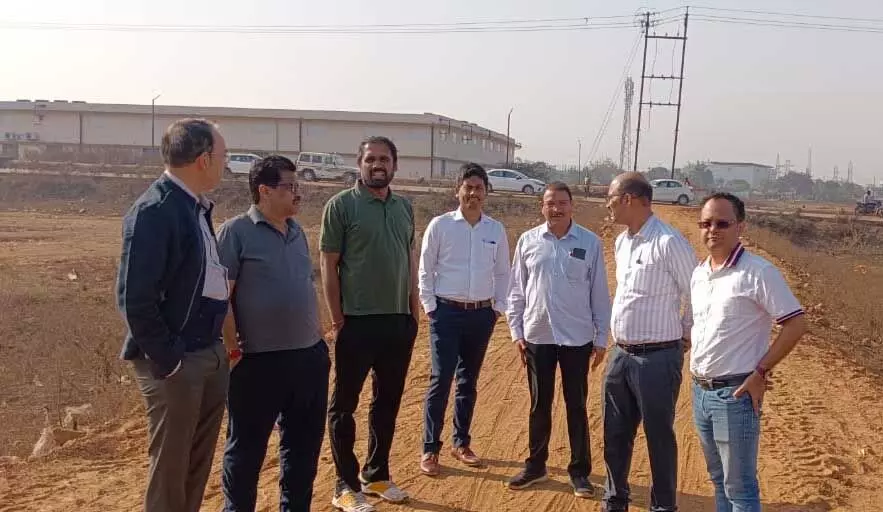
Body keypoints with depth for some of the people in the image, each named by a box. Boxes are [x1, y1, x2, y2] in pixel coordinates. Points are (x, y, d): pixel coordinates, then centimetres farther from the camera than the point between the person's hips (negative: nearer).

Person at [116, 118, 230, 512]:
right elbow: (133, 298, -21)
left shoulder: (196, 207, 9)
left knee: (198, 463, 19)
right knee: (170, 467, 7)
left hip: (211, 356, 8)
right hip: (175, 361, -8)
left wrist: (218, 345, 11)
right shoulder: (153, 210, -18)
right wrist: (168, 361, -17)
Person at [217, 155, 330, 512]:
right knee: (246, 448, 8)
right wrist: (232, 346, -15)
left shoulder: (297, 232, 12)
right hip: (258, 361, -7)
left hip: (308, 356, 7)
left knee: (304, 444, 17)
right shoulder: (236, 231, -9)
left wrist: (317, 339, 14)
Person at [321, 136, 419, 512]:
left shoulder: (404, 207, 10)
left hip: (399, 321, 6)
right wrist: (337, 321, -11)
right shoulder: (341, 205, -6)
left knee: (388, 401, 15)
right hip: (357, 321, -5)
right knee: (344, 403, 4)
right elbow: (328, 266, -7)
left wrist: (414, 312, 9)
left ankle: (376, 475, 30)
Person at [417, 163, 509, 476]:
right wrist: (430, 307, -6)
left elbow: (503, 272, 12)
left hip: (482, 314, 3)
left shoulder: (496, 229, 5)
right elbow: (425, 269, -2)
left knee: (468, 382, 13)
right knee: (441, 380, -4)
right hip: (447, 312, -3)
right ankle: (430, 449, 6)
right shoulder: (440, 225, -4)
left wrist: (498, 307, 6)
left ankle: (461, 443, 25)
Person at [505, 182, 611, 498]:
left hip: (577, 338, -1)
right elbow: (516, 290, 6)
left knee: (576, 406, 9)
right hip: (537, 336, 2)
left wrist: (601, 338, 0)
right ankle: (535, 465, 28)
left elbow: (600, 294, 0)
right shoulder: (528, 241, 0)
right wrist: (516, 332, 2)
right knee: (539, 405, 13)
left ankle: (579, 471, 22)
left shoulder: (590, 243, -3)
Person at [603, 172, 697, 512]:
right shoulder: (620, 243, 9)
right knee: (615, 434, 17)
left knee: (659, 437, 6)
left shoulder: (669, 243, -17)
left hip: (657, 358, -8)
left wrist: (685, 335, 1)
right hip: (620, 354, 8)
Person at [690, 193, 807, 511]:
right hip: (700, 391, 7)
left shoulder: (758, 272, -14)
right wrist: (696, 365, 10)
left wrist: (760, 372, -15)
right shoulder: (699, 273, 8)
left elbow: (796, 323, -15)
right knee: (719, 480, 21)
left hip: (735, 394, -7)